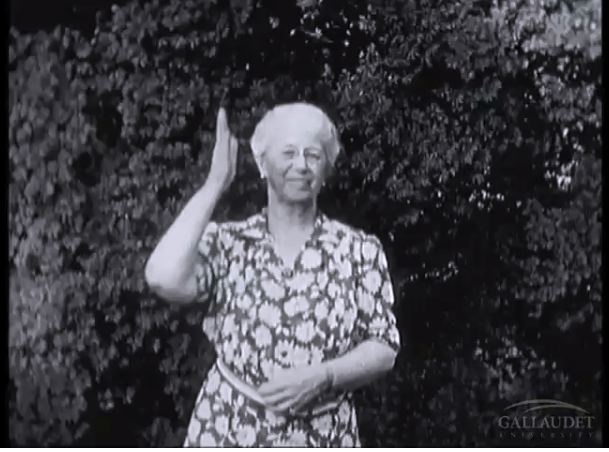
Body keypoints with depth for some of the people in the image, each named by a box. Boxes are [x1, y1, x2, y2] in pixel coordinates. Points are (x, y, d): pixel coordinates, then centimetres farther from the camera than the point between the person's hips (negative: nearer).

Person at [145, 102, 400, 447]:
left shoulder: (360, 250, 0)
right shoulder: (227, 244, -2)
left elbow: (384, 349, 1)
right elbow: (165, 279, -21)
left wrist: (321, 377, -17)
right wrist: (215, 183, -12)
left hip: (322, 441, 1)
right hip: (227, 437, 0)